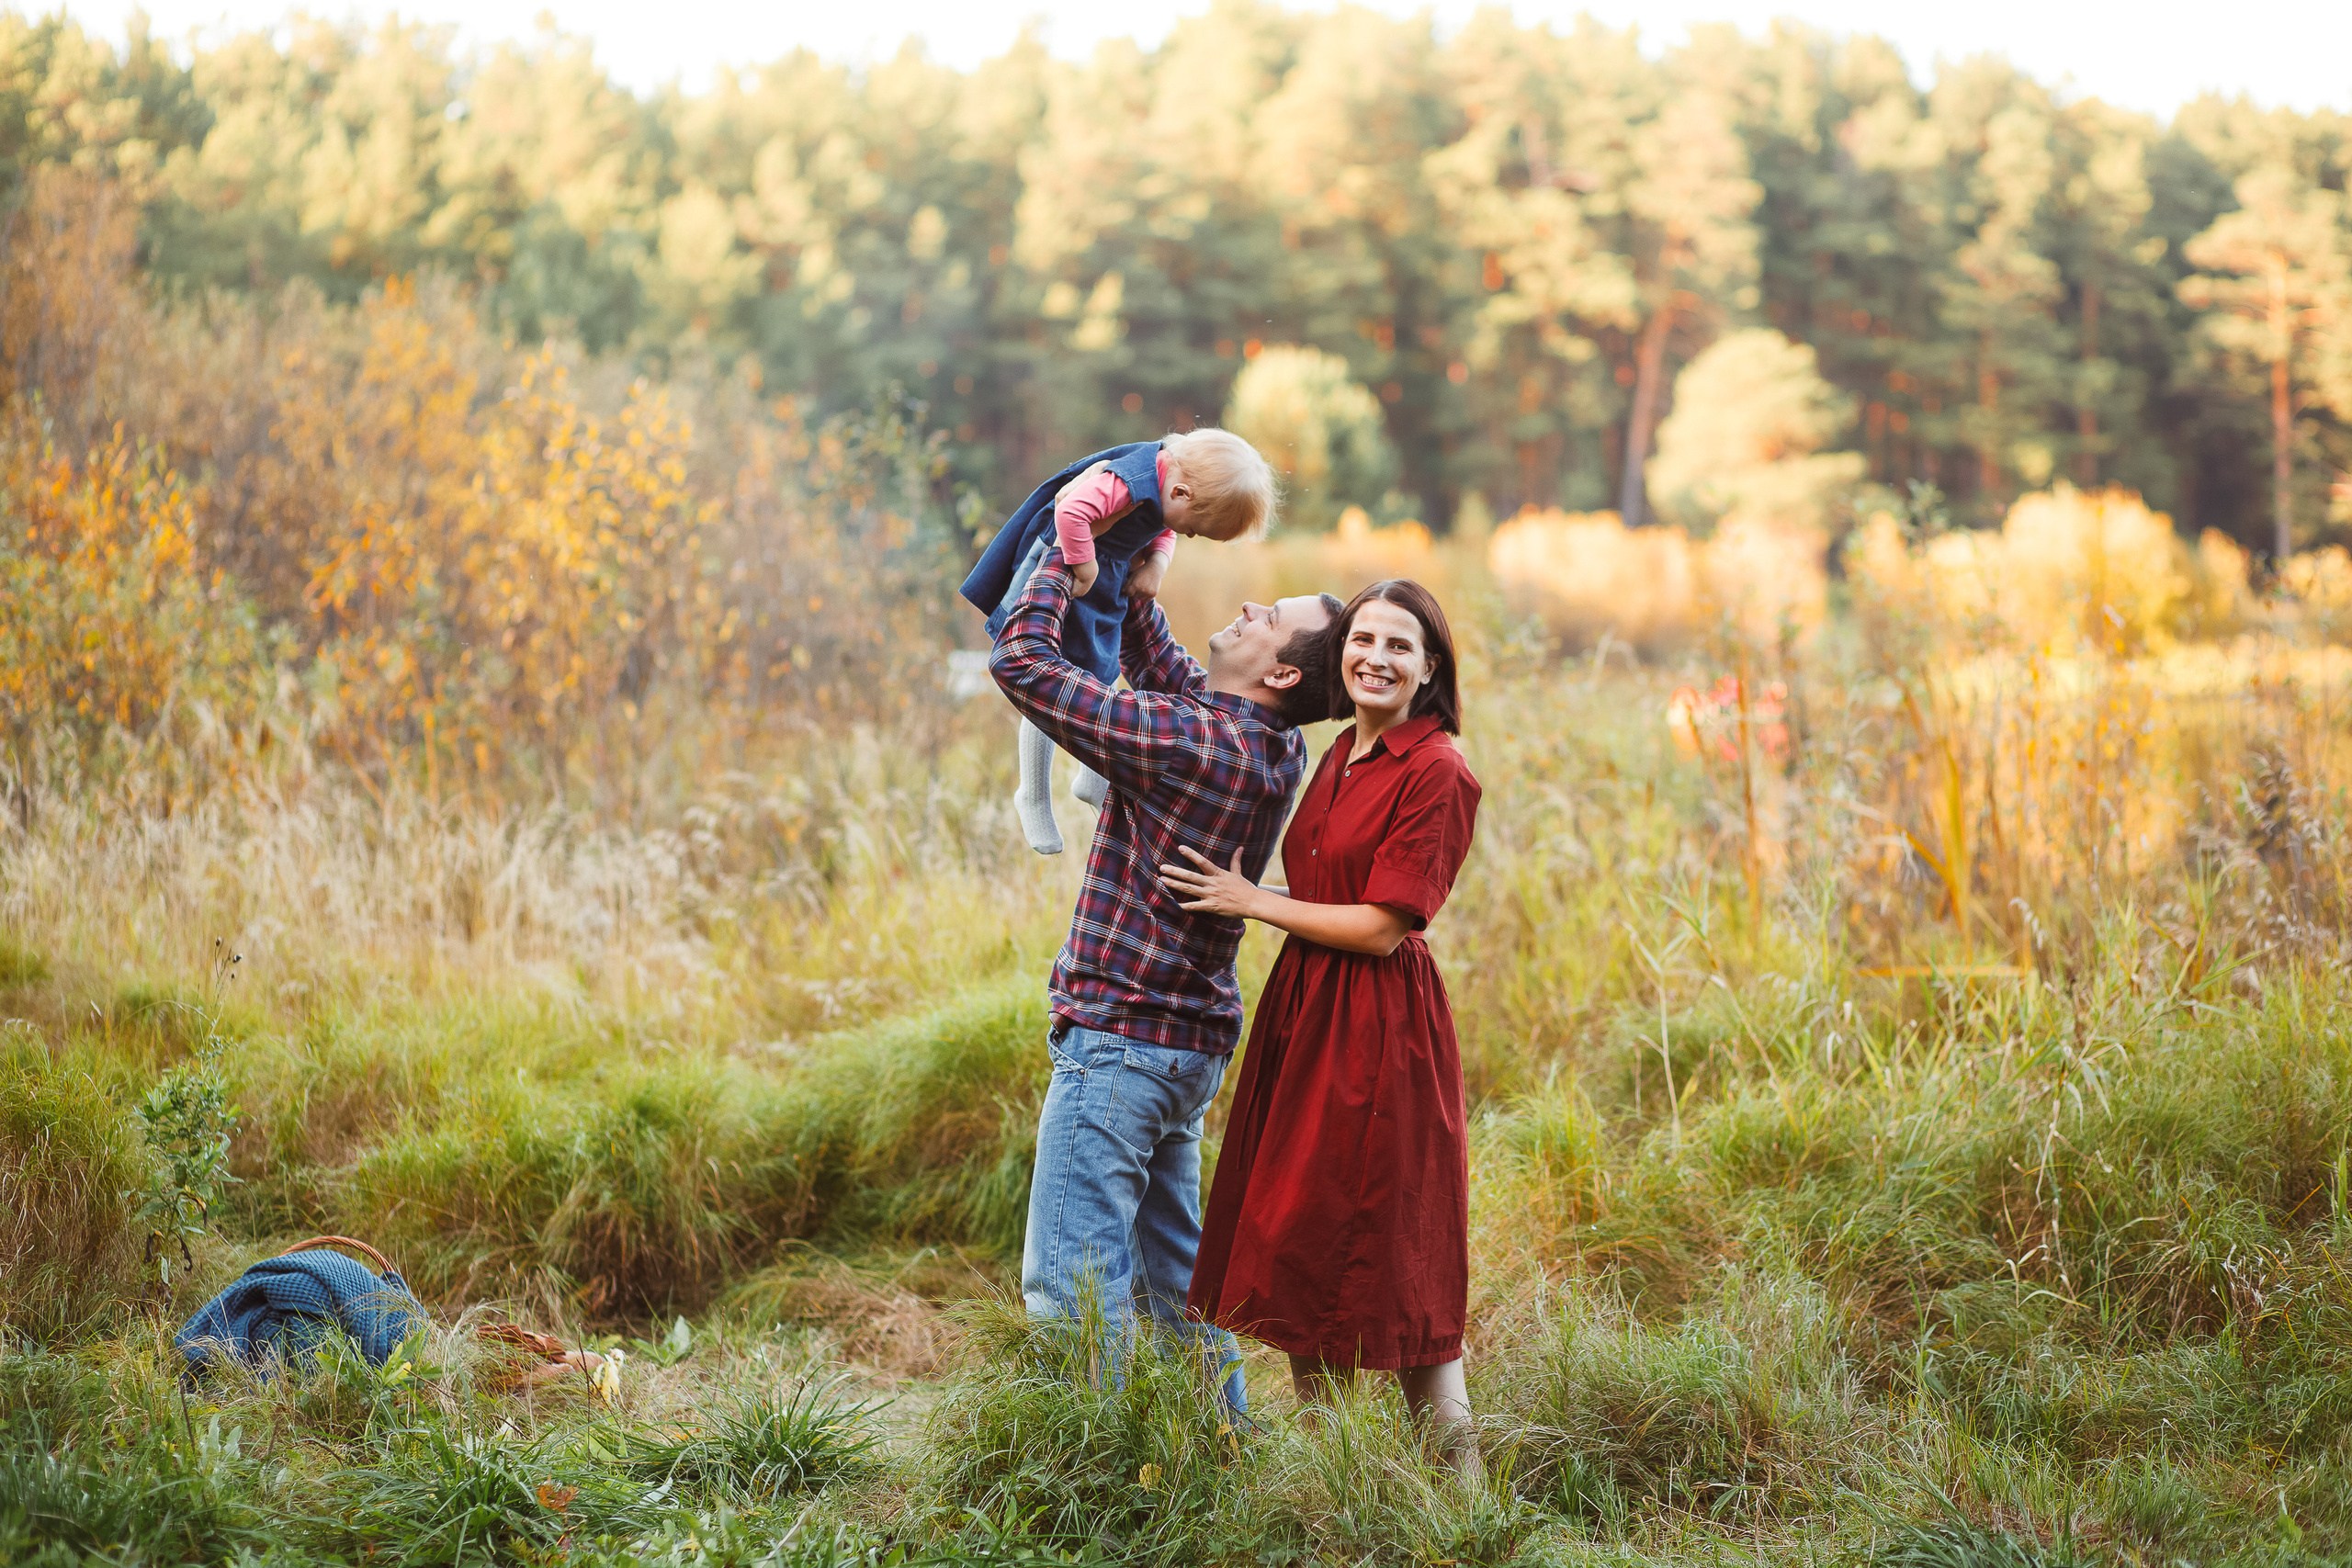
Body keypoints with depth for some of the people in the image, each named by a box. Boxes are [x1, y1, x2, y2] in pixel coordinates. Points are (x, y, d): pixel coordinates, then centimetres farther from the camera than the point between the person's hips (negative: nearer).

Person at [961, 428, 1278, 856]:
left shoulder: (1173, 478, -4)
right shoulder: (1130, 483, -34)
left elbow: (1162, 532, 13)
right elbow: (1071, 512, -44)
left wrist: (1155, 564, -5)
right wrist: (1084, 570, -31)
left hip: (1108, 587, 8)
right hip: (1063, 579, -8)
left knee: (1100, 683, 18)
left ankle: (1093, 783, 36)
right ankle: (1034, 798, 14)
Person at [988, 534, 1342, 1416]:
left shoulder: (1186, 741, -21)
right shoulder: (1275, 753, 5)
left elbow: (1022, 662, -17)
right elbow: (1162, 671, 24)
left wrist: (1062, 559, -4)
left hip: (1118, 1040, -9)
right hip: (1192, 1045, 9)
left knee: (1072, 1278, -7)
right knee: (1172, 1267, 21)